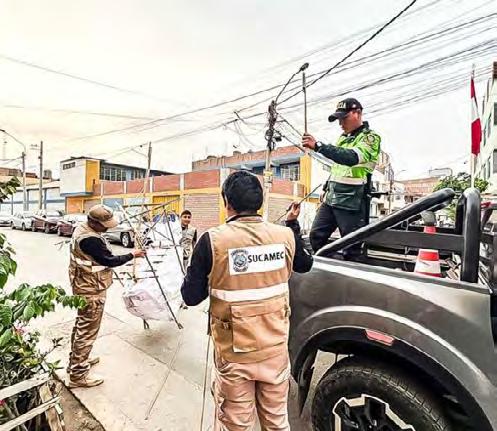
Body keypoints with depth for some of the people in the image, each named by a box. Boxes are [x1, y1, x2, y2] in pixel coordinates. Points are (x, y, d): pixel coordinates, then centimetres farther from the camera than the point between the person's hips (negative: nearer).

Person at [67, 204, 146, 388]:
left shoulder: (81, 229, 3)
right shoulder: (91, 240, -28)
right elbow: (110, 261, -22)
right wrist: (132, 254, -12)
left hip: (83, 287, 11)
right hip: (92, 291, -11)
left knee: (81, 325, 24)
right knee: (87, 332, 2)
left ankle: (77, 360, 41)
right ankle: (77, 375, 15)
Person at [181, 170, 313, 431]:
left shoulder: (212, 241, -20)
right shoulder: (285, 235, -11)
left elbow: (190, 296, -12)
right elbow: (305, 264, 10)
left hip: (234, 354, -2)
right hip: (276, 349, 3)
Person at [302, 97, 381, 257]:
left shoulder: (371, 137, -6)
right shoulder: (343, 137, 17)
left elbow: (351, 158, -27)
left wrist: (318, 146, -33)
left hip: (352, 201, -7)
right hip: (330, 198, 7)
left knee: (351, 248, -1)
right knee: (316, 236, 7)